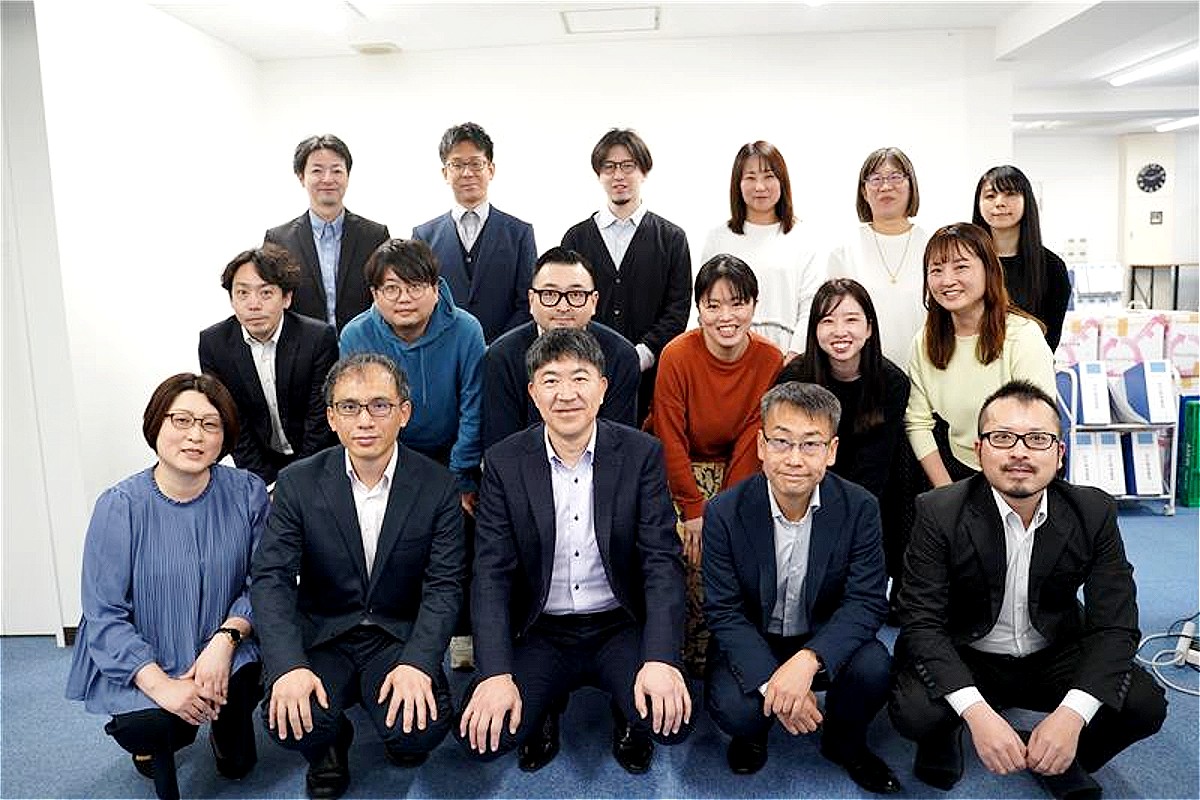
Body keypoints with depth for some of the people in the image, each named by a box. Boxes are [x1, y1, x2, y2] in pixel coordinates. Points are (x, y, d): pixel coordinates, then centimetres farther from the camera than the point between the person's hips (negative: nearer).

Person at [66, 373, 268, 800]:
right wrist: (161, 685, -22)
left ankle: (224, 725, 19)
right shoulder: (119, 507, -13)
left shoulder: (247, 493, -8)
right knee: (151, 726, -26)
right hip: (136, 663, 0)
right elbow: (104, 615, -13)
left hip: (222, 651, 1)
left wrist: (225, 640, -22)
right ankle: (149, 737, 13)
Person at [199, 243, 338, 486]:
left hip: (318, 462, -2)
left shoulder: (320, 338, -15)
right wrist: (267, 484, -9)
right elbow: (232, 425, -2)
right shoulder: (213, 343, -5)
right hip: (260, 462, 2)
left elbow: (320, 423, -11)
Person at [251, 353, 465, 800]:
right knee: (288, 722, -26)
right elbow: (271, 578, -10)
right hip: (321, 638, 1)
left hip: (400, 638, 0)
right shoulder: (298, 483, -5)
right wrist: (289, 666, -26)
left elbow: (443, 586, -9)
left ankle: (403, 736, 14)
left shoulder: (437, 486, -7)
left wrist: (418, 663, -25)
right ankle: (328, 746, 12)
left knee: (422, 728, -26)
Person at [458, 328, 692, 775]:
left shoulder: (641, 453, -7)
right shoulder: (505, 462, -6)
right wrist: (496, 674, -19)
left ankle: (629, 721, 14)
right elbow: (492, 573, -8)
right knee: (483, 735, -18)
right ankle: (544, 712, 17)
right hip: (540, 633, 1)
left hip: (621, 628, 0)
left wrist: (661, 659, -23)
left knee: (671, 720, -24)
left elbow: (662, 562, -10)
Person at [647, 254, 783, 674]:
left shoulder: (770, 360, -10)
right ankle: (691, 652, 2)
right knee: (693, 552, -21)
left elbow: (751, 441, -9)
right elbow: (671, 439, -15)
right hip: (673, 469, -2)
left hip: (732, 469, 2)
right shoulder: (677, 355, -18)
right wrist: (693, 510, -16)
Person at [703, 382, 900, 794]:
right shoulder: (725, 512, -17)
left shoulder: (859, 508, -14)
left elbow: (866, 602, -17)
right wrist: (770, 681, -30)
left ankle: (845, 742, 9)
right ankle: (752, 734, 13)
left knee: (874, 668, -27)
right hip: (751, 641, -1)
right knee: (733, 709, -28)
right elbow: (724, 613, -14)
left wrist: (807, 661, -34)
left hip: (825, 640, 2)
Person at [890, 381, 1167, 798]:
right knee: (913, 712, -30)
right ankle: (944, 735, 9)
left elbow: (1114, 624, -14)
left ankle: (1063, 761, 11)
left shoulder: (1094, 513, -11)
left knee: (1144, 703, -21)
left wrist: (1071, 715, -30)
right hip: (963, 658, -3)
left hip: (1054, 657, 3)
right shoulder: (939, 513, -20)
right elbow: (921, 622, -21)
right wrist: (977, 713, -36)